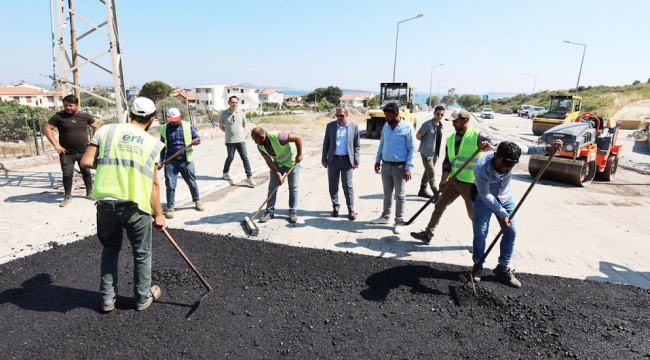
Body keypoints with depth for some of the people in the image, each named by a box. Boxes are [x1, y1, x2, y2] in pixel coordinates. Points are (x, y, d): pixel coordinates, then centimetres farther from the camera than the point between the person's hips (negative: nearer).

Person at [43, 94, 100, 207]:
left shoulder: (85, 116, 1)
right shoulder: (59, 116, -5)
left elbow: (96, 127, 11)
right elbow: (47, 129, -4)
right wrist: (56, 145, -11)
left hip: (84, 152, 2)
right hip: (66, 153, -1)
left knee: (86, 173, 10)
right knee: (67, 175, 2)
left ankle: (89, 193, 25)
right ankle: (67, 196, 16)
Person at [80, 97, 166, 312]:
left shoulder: (106, 130, 3)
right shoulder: (153, 143, 0)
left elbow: (86, 162, -2)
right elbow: (153, 184, -1)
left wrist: (107, 164, 18)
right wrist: (158, 214, 6)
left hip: (106, 204, 2)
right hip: (136, 207, -2)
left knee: (110, 250, 23)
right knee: (142, 254, 16)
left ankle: (107, 299, 32)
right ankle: (143, 298, 31)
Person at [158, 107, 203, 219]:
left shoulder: (188, 126, 1)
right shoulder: (164, 129, 3)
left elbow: (198, 137, 5)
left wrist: (196, 140, -19)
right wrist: (160, 161, 3)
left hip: (186, 161, 0)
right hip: (170, 162, 0)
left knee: (192, 183, 13)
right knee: (170, 185, -1)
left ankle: (197, 201, 34)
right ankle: (170, 208, 12)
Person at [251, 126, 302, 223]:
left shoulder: (277, 137, -35)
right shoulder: (260, 146, -15)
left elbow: (298, 138, -29)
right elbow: (269, 162, -11)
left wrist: (299, 154, -23)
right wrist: (278, 175, -18)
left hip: (292, 161, -5)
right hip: (278, 163, 5)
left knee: (293, 187, -1)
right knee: (272, 186, 0)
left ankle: (293, 212, 9)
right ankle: (270, 212, 9)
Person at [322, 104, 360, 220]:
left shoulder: (354, 126, 0)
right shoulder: (330, 126, 4)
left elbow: (357, 145, 3)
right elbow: (326, 144, 8)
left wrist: (356, 161, -1)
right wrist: (324, 159, 4)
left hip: (347, 160, -2)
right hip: (333, 160, 2)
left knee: (348, 186, -1)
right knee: (333, 185, 9)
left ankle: (351, 210, 9)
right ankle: (335, 207, 24)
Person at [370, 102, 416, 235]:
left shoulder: (407, 128, -11)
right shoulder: (386, 126, 6)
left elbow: (412, 149, -12)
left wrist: (408, 168, -18)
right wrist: (378, 160, 12)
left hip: (400, 167, -5)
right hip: (386, 165, 5)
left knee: (399, 195, 4)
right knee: (387, 194, 16)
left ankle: (399, 221, 14)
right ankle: (385, 216, 30)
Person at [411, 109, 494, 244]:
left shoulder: (477, 136, -8)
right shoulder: (451, 138, 8)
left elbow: (492, 144, -24)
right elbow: (447, 161, 6)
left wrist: (486, 145, -48)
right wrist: (444, 179, -4)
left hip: (470, 182, -5)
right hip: (453, 180, 6)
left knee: (473, 214, 6)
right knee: (439, 206, 7)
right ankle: (428, 234, 16)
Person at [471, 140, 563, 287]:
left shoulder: (512, 152, -27)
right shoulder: (481, 169, -37)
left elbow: (528, 149, -3)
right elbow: (485, 195, -27)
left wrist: (547, 149, -22)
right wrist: (502, 214, -28)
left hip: (505, 197, 5)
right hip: (484, 198, -4)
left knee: (511, 232, 2)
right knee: (480, 232, -7)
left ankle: (503, 268, 16)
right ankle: (477, 266, 13)